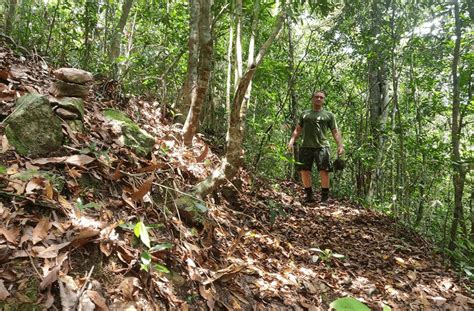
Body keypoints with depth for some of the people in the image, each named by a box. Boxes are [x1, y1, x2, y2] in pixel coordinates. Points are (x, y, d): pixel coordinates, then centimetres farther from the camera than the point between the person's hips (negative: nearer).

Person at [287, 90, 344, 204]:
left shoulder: (329, 115, 12)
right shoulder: (305, 114, 19)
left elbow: (335, 132, 7)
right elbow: (297, 130, 18)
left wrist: (340, 145, -6)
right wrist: (291, 141, 3)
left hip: (322, 147, -2)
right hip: (306, 147, 3)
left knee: (324, 172, -8)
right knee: (304, 171, 1)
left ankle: (324, 198, 2)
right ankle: (309, 196, 15)